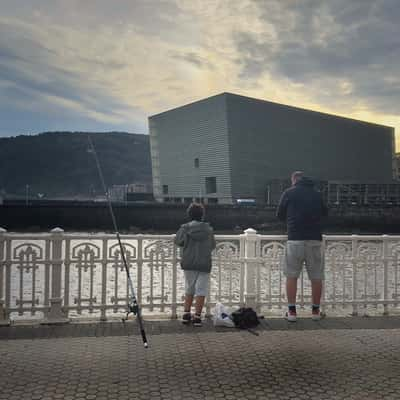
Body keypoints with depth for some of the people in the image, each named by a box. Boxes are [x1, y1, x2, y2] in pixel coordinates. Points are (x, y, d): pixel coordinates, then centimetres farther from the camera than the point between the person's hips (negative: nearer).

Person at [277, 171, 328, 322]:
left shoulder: (289, 192, 3)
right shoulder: (317, 194, 11)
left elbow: (280, 215, 9)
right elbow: (324, 212, 24)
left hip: (295, 238, -2)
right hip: (315, 238, 2)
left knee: (291, 276, 6)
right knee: (316, 277, 10)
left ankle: (292, 311, 6)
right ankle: (316, 311, 17)